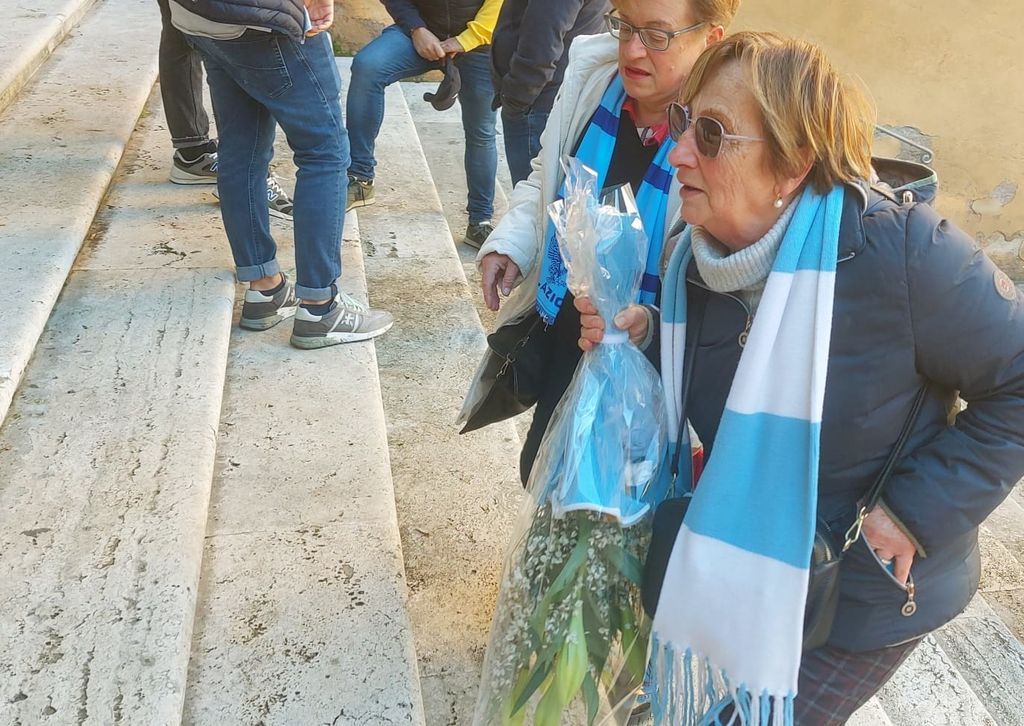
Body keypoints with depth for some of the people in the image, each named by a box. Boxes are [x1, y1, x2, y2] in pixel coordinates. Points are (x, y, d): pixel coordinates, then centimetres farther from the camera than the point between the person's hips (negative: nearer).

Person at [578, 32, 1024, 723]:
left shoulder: (904, 251, -30)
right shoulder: (706, 253, -9)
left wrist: (918, 512, -22)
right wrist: (644, 343, -13)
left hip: (864, 597, -6)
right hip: (744, 563, 6)